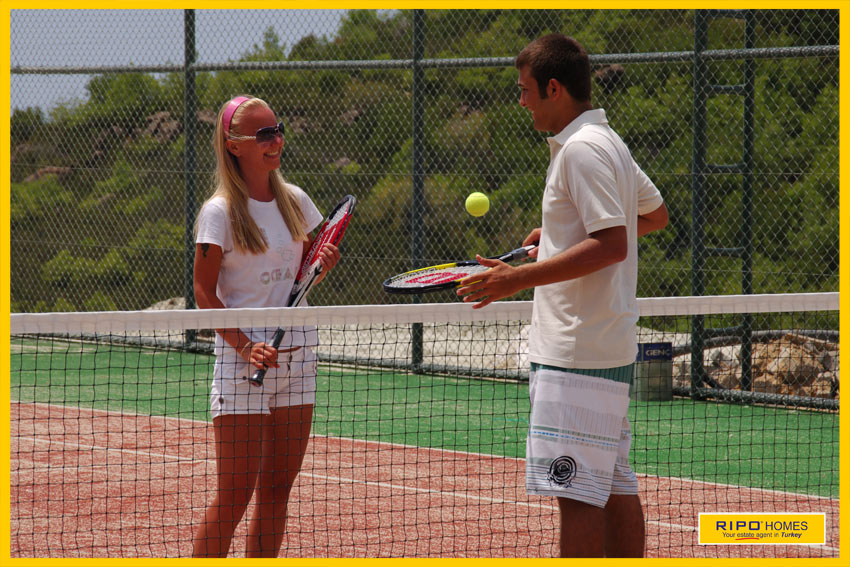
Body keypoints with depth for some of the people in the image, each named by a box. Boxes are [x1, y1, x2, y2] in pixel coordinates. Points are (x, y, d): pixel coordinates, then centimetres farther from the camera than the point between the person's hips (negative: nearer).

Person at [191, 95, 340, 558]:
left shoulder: (294, 201, 8)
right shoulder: (220, 212, -9)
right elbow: (204, 293, -9)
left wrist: (323, 263, -4)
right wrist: (246, 346, -19)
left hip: (297, 355, 6)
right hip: (241, 361, -6)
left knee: (277, 488, 8)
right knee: (234, 496, -8)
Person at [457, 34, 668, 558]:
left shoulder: (582, 148, -14)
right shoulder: (608, 143, 17)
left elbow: (612, 244, -22)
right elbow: (656, 214, 30)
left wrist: (520, 278, -23)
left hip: (579, 353, -10)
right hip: (611, 348, 10)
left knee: (576, 492, -11)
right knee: (615, 488, 11)